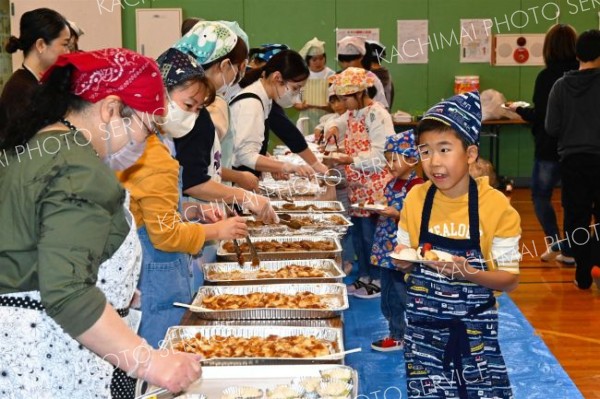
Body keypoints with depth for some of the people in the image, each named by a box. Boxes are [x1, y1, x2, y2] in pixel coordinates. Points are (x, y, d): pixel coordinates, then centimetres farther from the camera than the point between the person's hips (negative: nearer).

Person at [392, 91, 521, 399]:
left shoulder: (496, 206, -13)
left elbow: (510, 279, -10)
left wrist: (468, 272, -27)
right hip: (422, 324, 2)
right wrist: (402, 259, -13)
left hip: (475, 326, -2)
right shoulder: (415, 199, -4)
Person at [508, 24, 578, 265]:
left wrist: (519, 110, 2)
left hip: (551, 147, -5)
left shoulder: (546, 76, -14)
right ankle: (569, 250, 15)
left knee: (540, 195, 10)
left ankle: (556, 244, -4)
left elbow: (540, 116, -14)